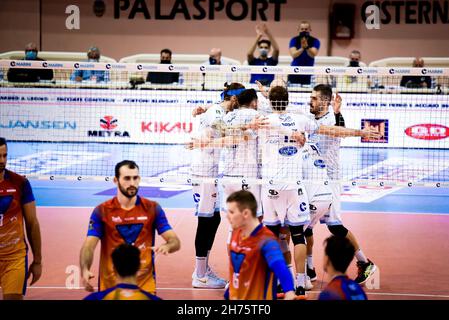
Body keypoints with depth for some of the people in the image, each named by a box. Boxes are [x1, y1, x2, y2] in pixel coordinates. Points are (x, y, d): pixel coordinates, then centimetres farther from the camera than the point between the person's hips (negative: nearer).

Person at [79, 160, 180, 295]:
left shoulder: (152, 209, -1)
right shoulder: (101, 211, -4)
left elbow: (175, 241, -4)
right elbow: (88, 247, -11)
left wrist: (166, 246, -28)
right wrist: (85, 270, -31)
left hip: (145, 285, 0)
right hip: (110, 285, 0)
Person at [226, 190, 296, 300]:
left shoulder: (265, 240, -23)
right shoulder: (235, 233, 1)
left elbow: (280, 268, -41)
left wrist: (289, 292, -59)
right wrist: (228, 294, 24)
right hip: (234, 297, 8)